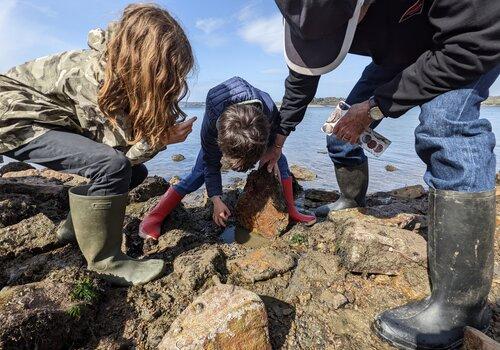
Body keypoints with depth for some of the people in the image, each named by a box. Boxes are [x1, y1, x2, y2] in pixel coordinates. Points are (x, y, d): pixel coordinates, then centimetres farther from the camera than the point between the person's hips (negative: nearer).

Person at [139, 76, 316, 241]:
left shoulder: (270, 110, -40)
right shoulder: (212, 120, -43)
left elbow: (273, 138, -13)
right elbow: (210, 162, -28)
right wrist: (216, 199, -26)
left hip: (254, 130, 3)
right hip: (219, 131, -2)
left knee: (279, 159, -12)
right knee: (200, 172, -14)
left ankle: (290, 211, -1)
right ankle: (154, 217, -8)